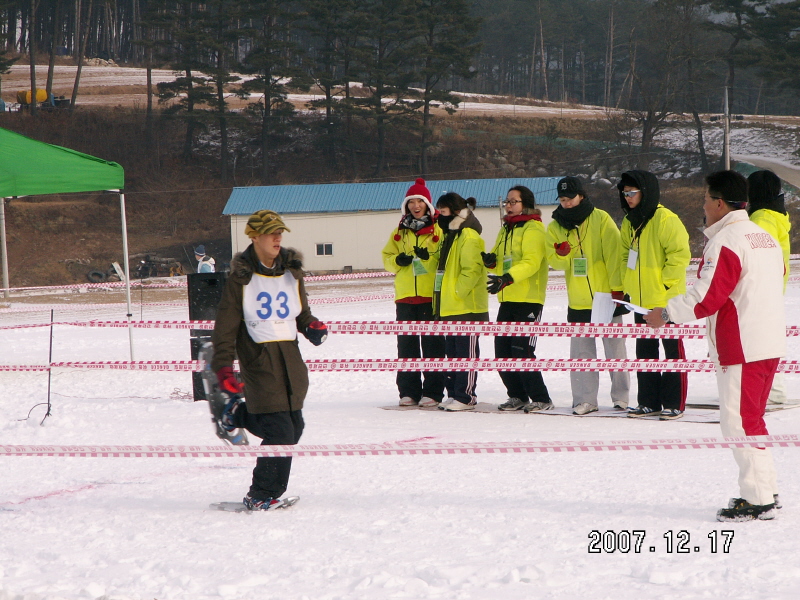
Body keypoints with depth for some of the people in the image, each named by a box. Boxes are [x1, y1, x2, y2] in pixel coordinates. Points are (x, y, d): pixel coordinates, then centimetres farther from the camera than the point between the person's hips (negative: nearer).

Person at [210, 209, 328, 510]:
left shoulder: (291, 273, 10)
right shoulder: (241, 278, -4)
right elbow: (225, 327, -4)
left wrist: (312, 327, -2)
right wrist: (223, 368, -12)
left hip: (290, 358, 6)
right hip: (259, 359, -6)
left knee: (293, 427, 8)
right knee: (280, 433, -12)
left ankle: (239, 415, 32)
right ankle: (260, 496, 3)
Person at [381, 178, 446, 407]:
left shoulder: (439, 230, 1)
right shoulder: (400, 232, 16)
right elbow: (386, 257, 17)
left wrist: (430, 256, -20)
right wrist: (397, 261, -4)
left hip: (432, 295, -5)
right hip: (405, 296, 5)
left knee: (432, 344, -4)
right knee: (406, 345, 6)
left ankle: (432, 392, 0)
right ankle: (409, 391, 12)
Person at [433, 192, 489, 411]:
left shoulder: (469, 236, -13)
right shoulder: (449, 235, 19)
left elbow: (471, 269, -22)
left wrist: (457, 292, -18)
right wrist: (441, 303, 19)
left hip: (467, 308, -10)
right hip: (449, 308, 10)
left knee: (467, 352, -5)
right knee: (452, 352, 13)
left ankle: (466, 397, -3)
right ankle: (454, 394, 19)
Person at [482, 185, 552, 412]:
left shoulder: (533, 228, -8)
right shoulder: (506, 229, 19)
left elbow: (531, 262, -20)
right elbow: (500, 260, 22)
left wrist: (508, 278, -33)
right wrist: (491, 261, -3)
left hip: (528, 300, -8)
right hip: (507, 300, 8)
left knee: (522, 352, -11)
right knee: (502, 353, 7)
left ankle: (541, 399, -2)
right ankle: (517, 396, 19)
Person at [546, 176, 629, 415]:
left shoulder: (601, 219, -5)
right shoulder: (555, 227, 6)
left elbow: (614, 254, -7)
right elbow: (553, 261, 3)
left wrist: (617, 287, -11)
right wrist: (561, 254, -20)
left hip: (606, 296, -3)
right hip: (578, 301, 3)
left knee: (615, 348, 4)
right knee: (581, 352, 5)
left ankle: (620, 396, 13)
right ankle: (585, 400, 11)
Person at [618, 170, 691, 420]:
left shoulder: (665, 219, -14)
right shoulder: (629, 222, 11)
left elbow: (680, 254, -17)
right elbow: (625, 255, 22)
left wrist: (665, 282, -16)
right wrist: (628, 282, 10)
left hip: (666, 299, -8)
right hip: (641, 301, 8)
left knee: (673, 349, -1)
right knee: (645, 352, 12)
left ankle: (674, 404, 3)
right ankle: (649, 402, 19)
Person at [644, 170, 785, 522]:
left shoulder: (726, 242, -15)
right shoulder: (765, 238, 15)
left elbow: (707, 297, -20)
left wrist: (666, 313, -8)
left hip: (741, 348, -10)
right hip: (769, 344, 10)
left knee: (739, 422, -5)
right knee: (750, 419, 18)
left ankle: (757, 499, -5)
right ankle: (765, 493, 22)